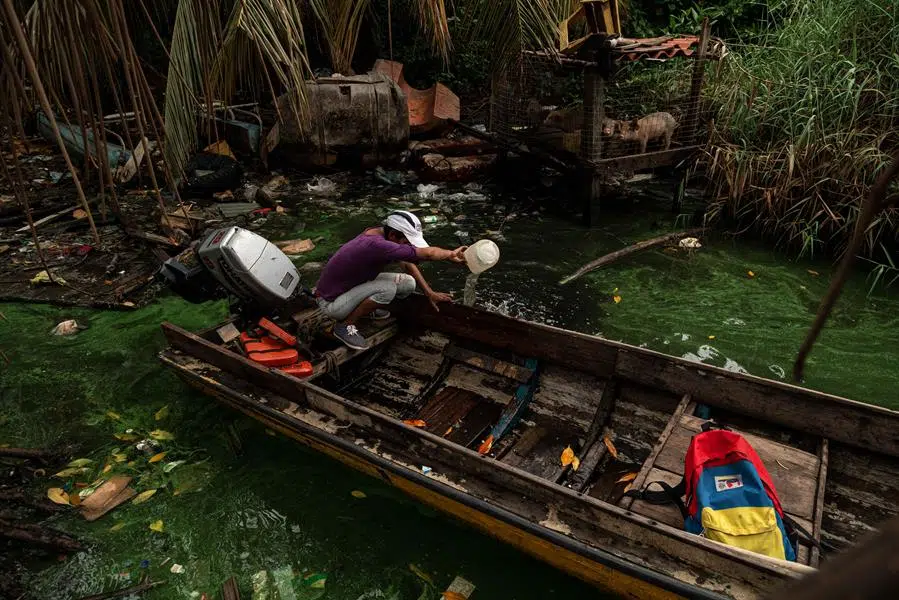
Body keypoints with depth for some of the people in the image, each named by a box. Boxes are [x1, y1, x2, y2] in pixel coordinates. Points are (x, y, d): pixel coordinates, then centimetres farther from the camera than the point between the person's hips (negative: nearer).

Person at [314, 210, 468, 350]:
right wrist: (452, 254, -18)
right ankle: (345, 325, -10)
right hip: (331, 302, -8)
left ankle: (364, 307, 16)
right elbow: (427, 253, -36)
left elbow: (407, 264, 5)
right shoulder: (376, 244, -36)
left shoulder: (380, 233, -9)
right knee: (387, 288, -31)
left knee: (408, 284, -4)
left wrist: (430, 292, 0)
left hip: (354, 285, 8)